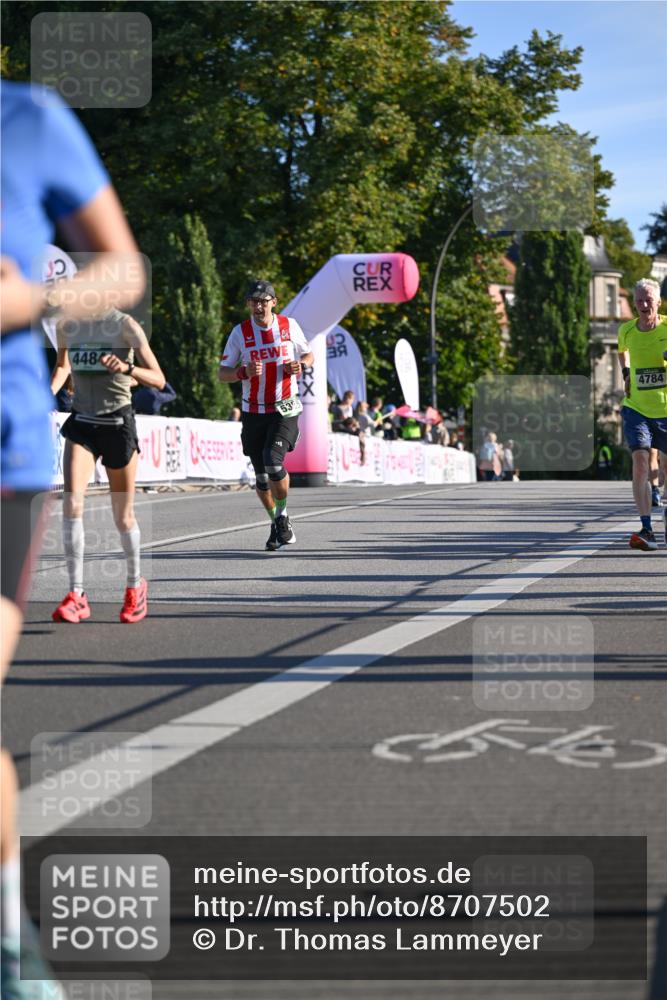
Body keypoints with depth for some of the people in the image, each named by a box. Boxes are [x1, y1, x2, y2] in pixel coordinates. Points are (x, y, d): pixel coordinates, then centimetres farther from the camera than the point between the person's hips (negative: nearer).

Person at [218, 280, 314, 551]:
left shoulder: (289, 325, -1)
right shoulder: (240, 332, -2)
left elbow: (308, 355, 14)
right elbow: (222, 373, -1)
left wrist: (300, 365, -9)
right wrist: (244, 372, -21)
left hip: (285, 409, -2)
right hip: (253, 413, 2)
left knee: (274, 462, -21)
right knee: (261, 475, 6)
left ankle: (283, 517, 1)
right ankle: (276, 523, 27)